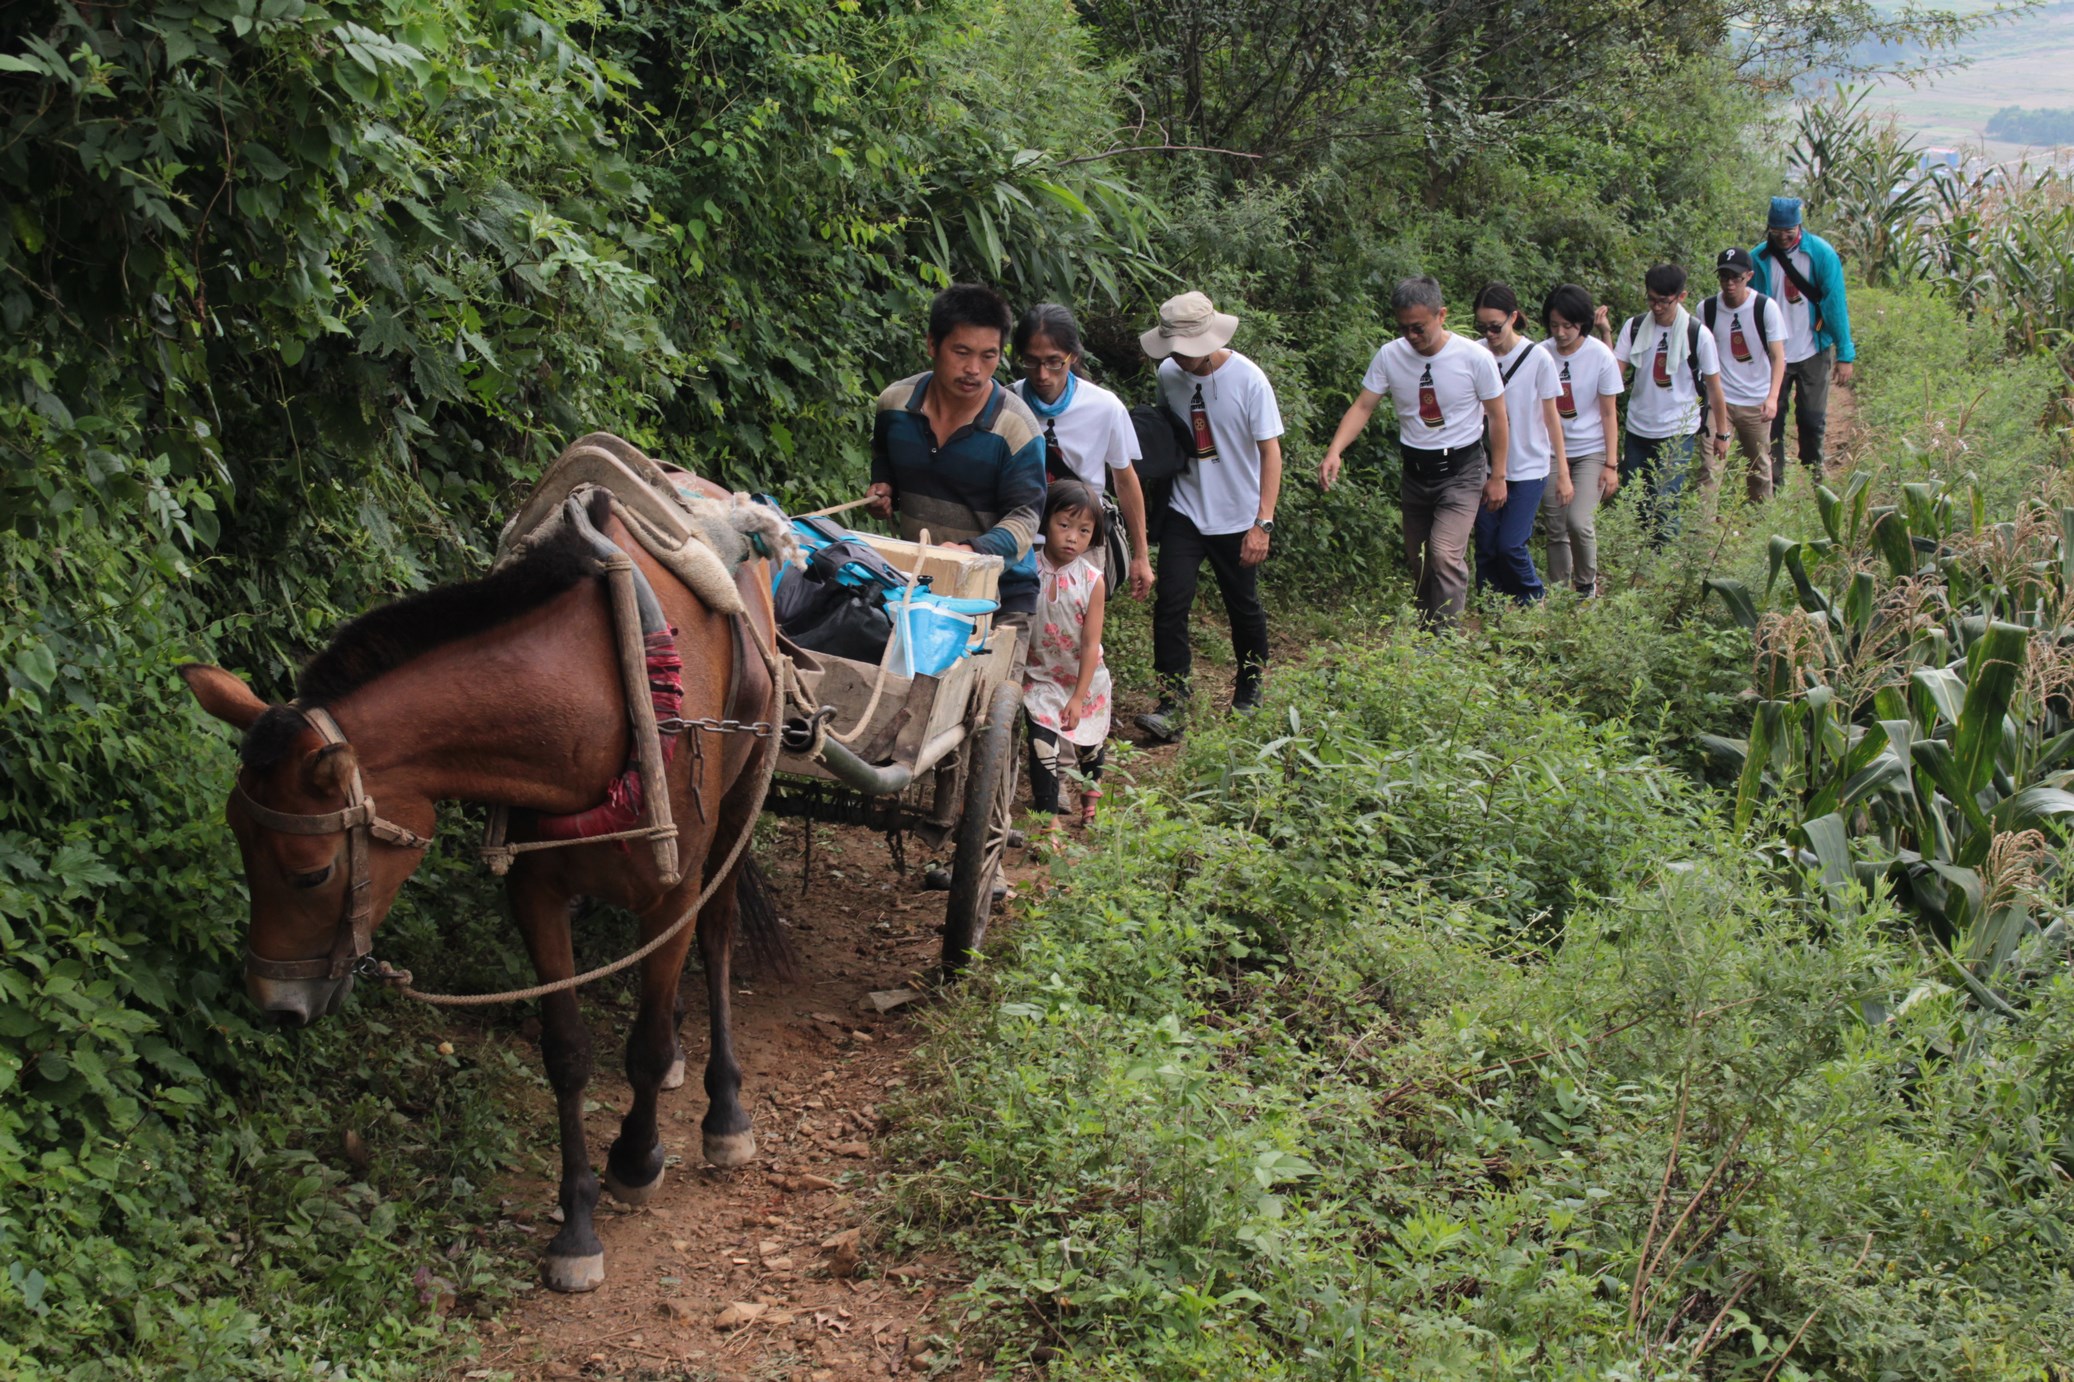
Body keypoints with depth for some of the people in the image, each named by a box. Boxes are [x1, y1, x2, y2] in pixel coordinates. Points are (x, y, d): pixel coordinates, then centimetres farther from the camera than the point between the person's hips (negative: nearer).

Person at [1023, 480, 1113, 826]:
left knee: (1090, 745, 21)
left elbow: (1091, 643, -13)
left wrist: (1078, 697, -15)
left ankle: (1091, 796, 50)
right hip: (1040, 678, -1)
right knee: (1043, 747, -14)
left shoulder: (1092, 580, -16)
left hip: (1085, 681, 1)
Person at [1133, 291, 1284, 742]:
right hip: (1185, 512, 2)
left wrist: (1262, 523, -21)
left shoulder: (1248, 379, -16)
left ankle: (1249, 691, 33)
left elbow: (1270, 451, -14)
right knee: (1169, 603, -11)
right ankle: (1172, 705, -10)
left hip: (1237, 517, -2)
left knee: (1244, 608, 11)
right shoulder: (1169, 374, -4)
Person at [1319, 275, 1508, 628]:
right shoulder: (1389, 356, -7)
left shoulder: (1475, 358, -14)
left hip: (1462, 470, -4)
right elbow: (1362, 407, -8)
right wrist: (1335, 451, -24)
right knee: (1418, 561, 13)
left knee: (1445, 553, -21)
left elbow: (1498, 417, -5)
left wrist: (1497, 476, -2)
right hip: (1415, 471, 4)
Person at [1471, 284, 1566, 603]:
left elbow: (1551, 418, -2)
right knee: (1486, 547, 5)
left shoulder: (1538, 359, -10)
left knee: (1511, 545, -7)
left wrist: (1562, 472, 0)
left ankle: (1534, 603, 18)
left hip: (1529, 468, -3)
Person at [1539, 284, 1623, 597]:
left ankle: (1586, 583, 6)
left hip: (1590, 451, -3)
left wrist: (1610, 465, -6)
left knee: (1578, 521, -18)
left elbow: (1608, 413, -4)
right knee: (1555, 529, 5)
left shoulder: (1600, 355, -9)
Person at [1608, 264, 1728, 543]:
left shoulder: (1697, 334, -7)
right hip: (1638, 429, 3)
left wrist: (1722, 433, 5)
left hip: (1678, 433, -3)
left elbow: (1714, 385, 1)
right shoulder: (1634, 327, 0)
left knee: (1665, 507, -10)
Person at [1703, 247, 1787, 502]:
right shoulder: (1706, 309, -4)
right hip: (1720, 398, 0)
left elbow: (1778, 356, -11)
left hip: (1756, 403, 0)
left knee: (1759, 466, 13)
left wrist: (1772, 397, -25)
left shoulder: (1766, 307, -8)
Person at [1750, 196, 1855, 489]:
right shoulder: (1759, 257, -6)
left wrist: (1844, 354, -10)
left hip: (1814, 352, -1)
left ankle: (1815, 481, 26)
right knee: (1772, 419, 4)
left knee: (1813, 419, 9)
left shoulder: (1821, 253, -10)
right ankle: (1774, 485, 15)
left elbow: (1835, 303, -9)